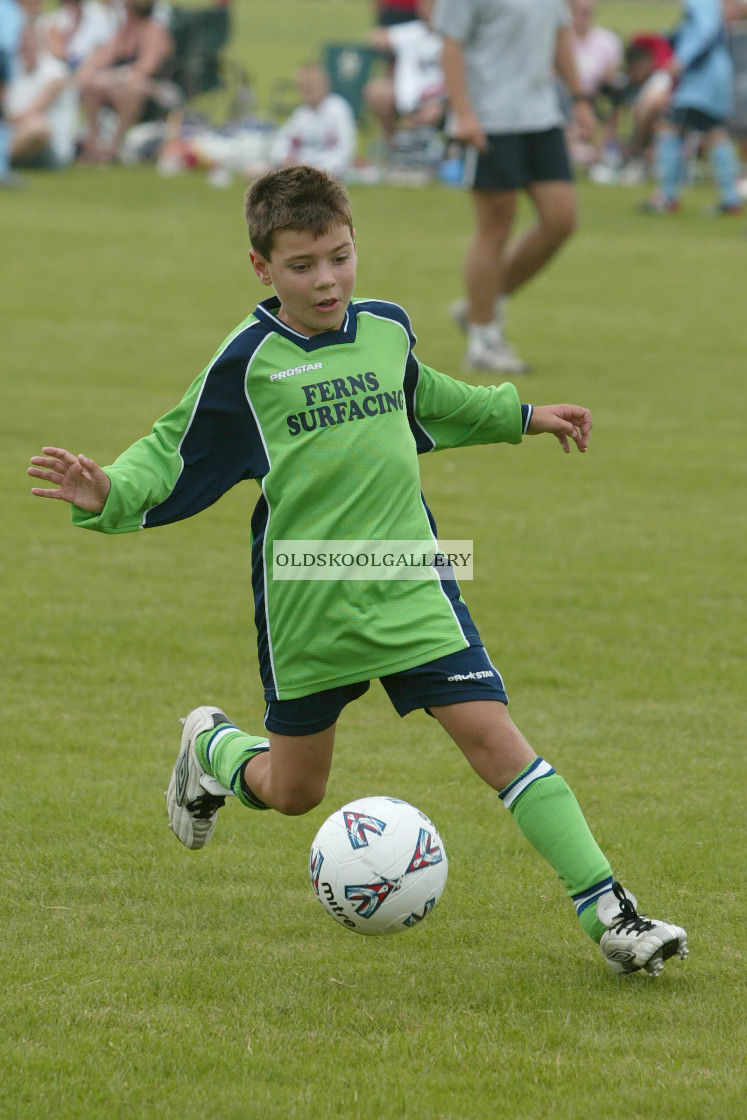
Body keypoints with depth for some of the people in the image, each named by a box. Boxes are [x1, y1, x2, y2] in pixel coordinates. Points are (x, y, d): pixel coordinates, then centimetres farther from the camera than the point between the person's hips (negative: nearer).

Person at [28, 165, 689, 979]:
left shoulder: (386, 330, 4)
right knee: (294, 792, 11)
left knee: (491, 734, -12)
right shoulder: (249, 361, -8)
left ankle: (606, 910, -11)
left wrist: (519, 415, 33)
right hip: (306, 606, -2)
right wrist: (109, 494, -20)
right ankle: (211, 747, 47)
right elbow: (175, 454, -2)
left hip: (411, 588, 2)